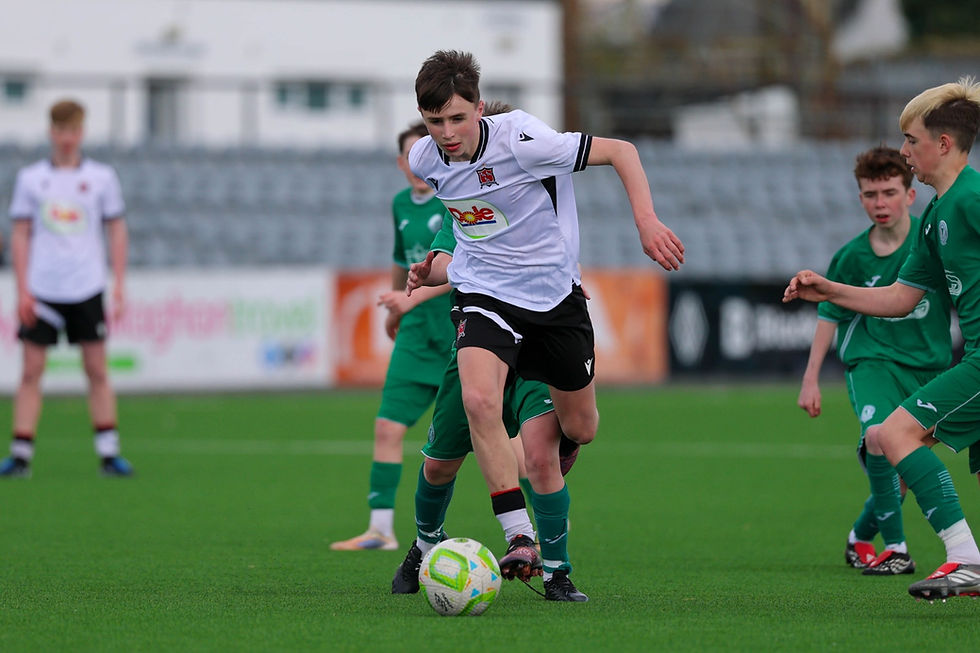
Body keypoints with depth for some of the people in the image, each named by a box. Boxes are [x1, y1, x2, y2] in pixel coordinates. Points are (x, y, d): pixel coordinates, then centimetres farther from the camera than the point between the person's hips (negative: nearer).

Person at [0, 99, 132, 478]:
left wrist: (120, 286, 1)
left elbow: (117, 232, 8)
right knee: (31, 372, -2)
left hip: (87, 289, 0)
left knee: (97, 372, 0)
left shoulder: (101, 177, 5)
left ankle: (109, 454, 3)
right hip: (42, 290, 0)